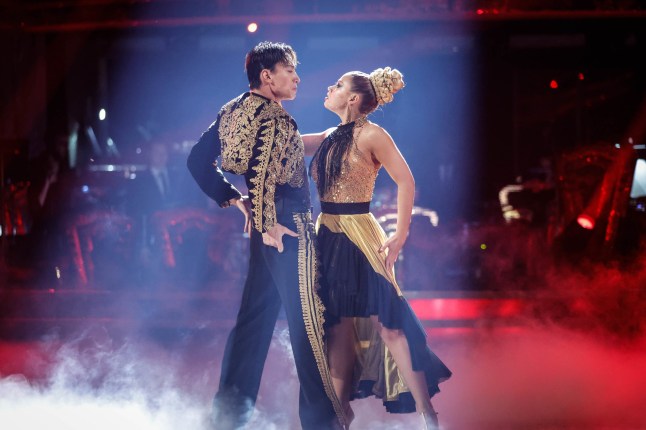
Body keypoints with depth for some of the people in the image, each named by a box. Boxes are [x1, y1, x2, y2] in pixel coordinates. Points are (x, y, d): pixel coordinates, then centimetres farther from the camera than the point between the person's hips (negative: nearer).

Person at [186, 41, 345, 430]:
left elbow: (198, 160, 15)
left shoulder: (235, 113, 12)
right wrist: (268, 224, -21)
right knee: (308, 321, -4)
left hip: (268, 226, 9)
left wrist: (233, 198, 14)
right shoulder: (275, 118, -15)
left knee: (255, 317, 13)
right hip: (288, 227, -9)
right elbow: (262, 172, -27)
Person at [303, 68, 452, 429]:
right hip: (328, 237, 7)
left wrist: (400, 236, -15)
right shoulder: (331, 137, 13)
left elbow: (406, 181, -12)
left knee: (386, 322, -10)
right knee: (338, 325, 9)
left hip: (359, 237, -7)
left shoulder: (371, 135, -8)